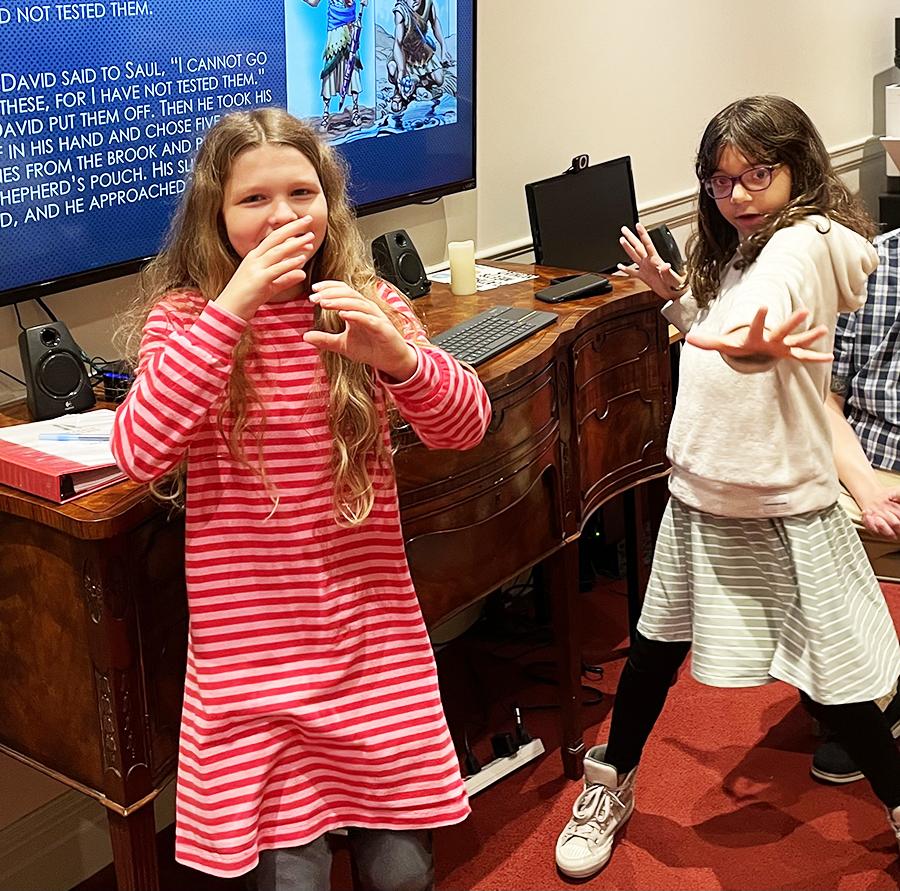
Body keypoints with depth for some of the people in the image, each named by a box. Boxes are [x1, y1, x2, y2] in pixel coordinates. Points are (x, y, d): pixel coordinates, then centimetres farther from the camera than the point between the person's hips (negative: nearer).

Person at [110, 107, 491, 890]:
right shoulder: (184, 315, -4)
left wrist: (399, 355, -27)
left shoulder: (366, 302, 2)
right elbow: (141, 454, -20)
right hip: (252, 659, -2)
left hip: (375, 640, 2)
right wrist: (231, 308, -25)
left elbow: (466, 425, -6)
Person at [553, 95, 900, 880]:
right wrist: (674, 291, 11)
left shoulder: (808, 241, -16)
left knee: (826, 683, 2)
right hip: (701, 493, 8)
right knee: (656, 648, 18)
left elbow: (768, 308, -40)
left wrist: (752, 343, -61)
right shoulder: (738, 252, 10)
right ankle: (611, 786, 37)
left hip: (783, 509, -7)